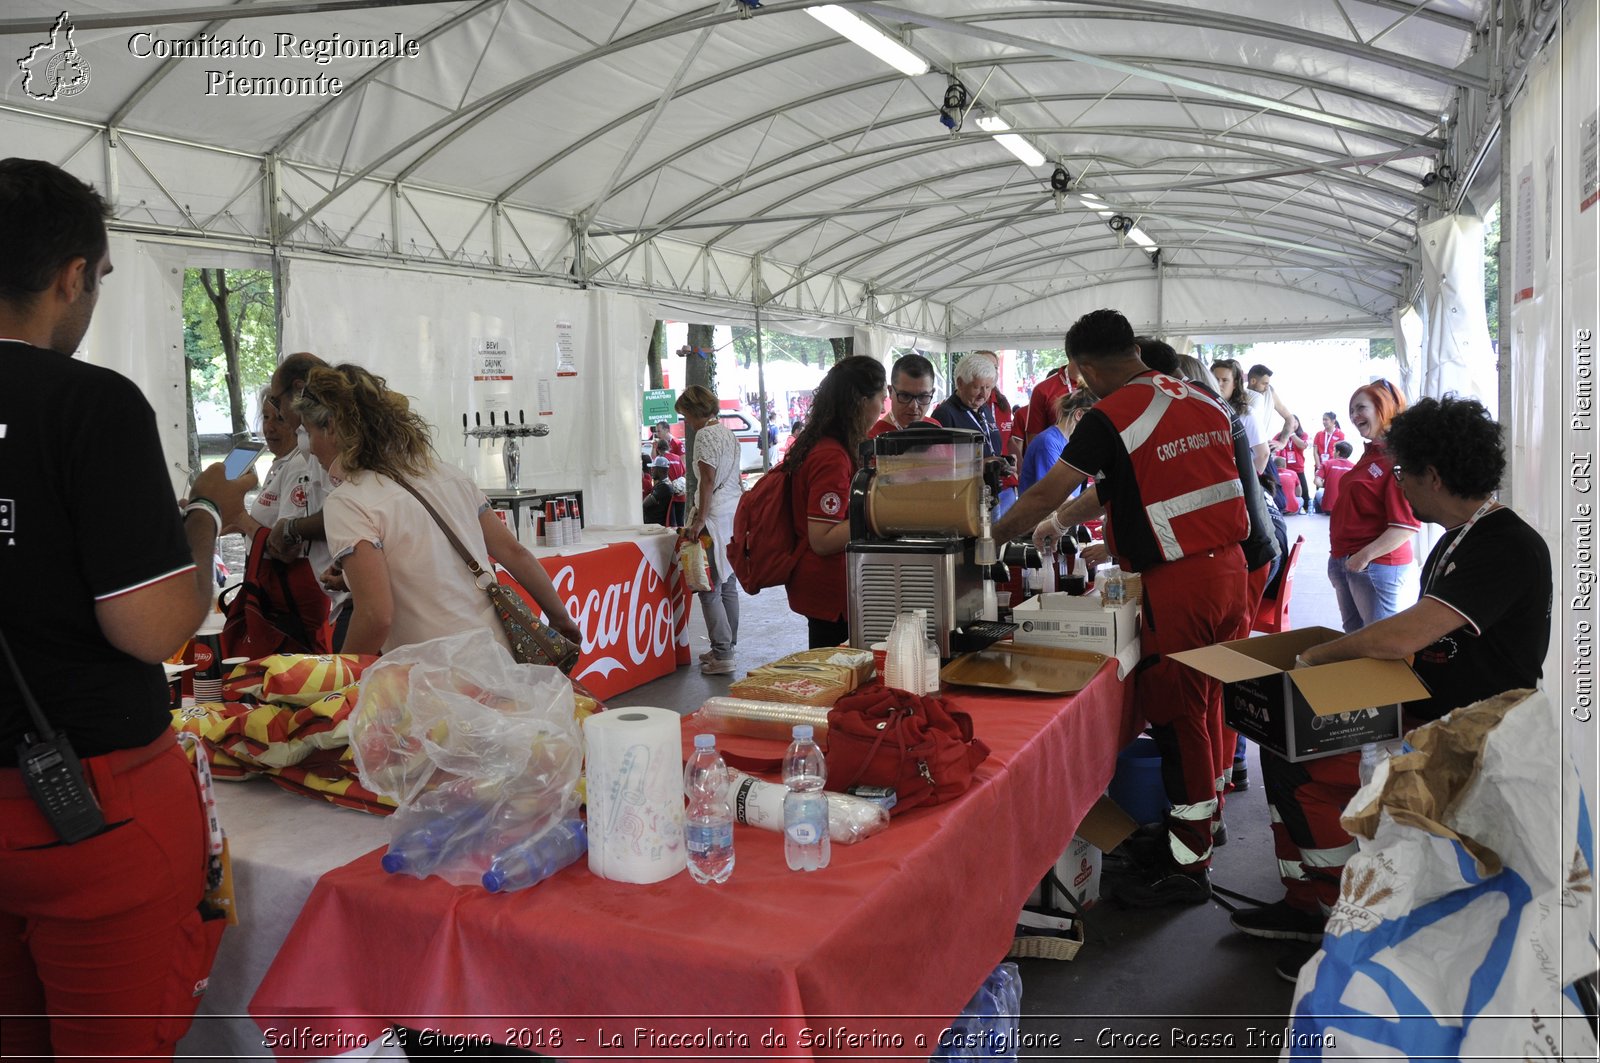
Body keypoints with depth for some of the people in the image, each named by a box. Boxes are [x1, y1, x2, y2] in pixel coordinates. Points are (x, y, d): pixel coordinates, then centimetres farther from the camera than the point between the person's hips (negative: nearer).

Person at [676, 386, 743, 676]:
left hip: (716, 517, -10)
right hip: (736, 511, 10)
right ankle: (727, 646, 23)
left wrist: (700, 519, -17)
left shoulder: (705, 435, -11)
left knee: (709, 589, -6)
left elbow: (708, 480, -17)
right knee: (728, 586, 15)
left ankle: (722, 656, -7)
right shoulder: (728, 433, 17)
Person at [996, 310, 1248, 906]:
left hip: (1178, 582, -8)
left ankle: (1190, 865, 9)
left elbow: (1047, 495, -14)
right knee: (1207, 701, 20)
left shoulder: (1109, 418, -13)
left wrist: (992, 537, -1)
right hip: (1229, 564, 8)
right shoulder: (1203, 401, 10)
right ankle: (1203, 812, 36)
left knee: (1178, 716, 0)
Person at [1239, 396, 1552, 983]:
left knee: (1306, 769, -19)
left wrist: (1317, 654, -15)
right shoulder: (1458, 538, 12)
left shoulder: (1510, 548, -21)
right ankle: (1304, 902, 12)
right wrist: (1346, 656, 3)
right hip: (1426, 710, 10)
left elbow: (1403, 636, -30)